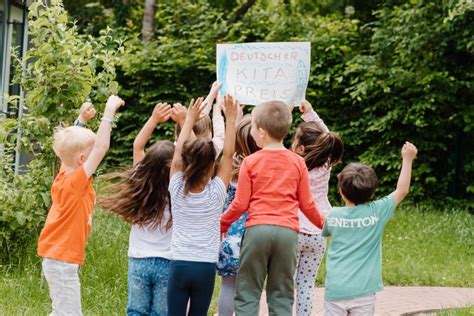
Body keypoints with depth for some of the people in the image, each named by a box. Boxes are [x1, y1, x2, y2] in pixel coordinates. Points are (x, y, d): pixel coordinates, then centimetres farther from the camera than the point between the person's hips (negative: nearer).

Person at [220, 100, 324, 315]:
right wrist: (323, 224, 27)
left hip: (257, 229, -2)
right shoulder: (297, 162, 6)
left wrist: (222, 223, 17)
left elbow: (240, 204, 1)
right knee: (281, 295, 8)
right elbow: (307, 204, 10)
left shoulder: (251, 162, -1)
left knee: (247, 293, 5)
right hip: (288, 231, 2)